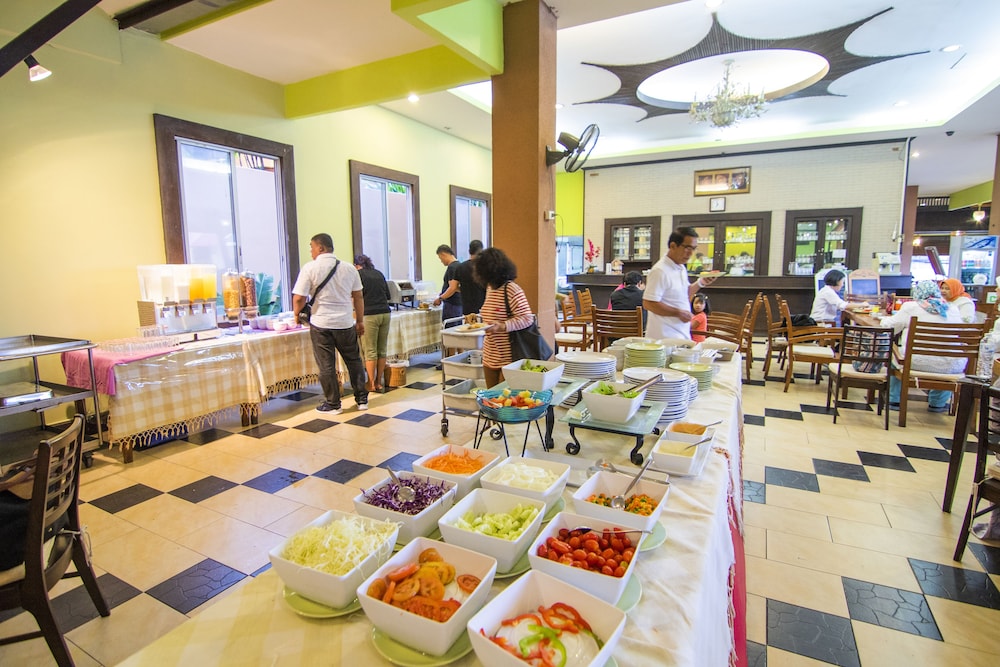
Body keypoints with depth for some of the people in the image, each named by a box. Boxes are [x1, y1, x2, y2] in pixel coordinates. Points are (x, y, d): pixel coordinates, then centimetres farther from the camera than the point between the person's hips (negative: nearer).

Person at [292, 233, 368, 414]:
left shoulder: (310, 268, -7)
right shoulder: (349, 268, 4)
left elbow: (299, 298, -11)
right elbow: (358, 297, 6)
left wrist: (297, 314, 8)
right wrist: (360, 321, 14)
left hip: (321, 324, -3)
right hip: (345, 323, 3)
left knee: (326, 366, 6)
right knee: (354, 361, 16)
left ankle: (333, 404, 15)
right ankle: (362, 399, 21)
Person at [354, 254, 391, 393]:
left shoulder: (358, 274, 0)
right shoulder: (379, 273, 16)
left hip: (369, 315, -5)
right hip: (385, 313, 5)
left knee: (370, 351, 1)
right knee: (382, 349, 9)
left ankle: (371, 384, 6)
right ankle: (379, 382, 17)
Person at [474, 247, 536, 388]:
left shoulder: (513, 290, -15)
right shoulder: (490, 288, 11)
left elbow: (527, 319, -18)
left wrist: (503, 326, -27)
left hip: (509, 357, -8)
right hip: (490, 355, 8)